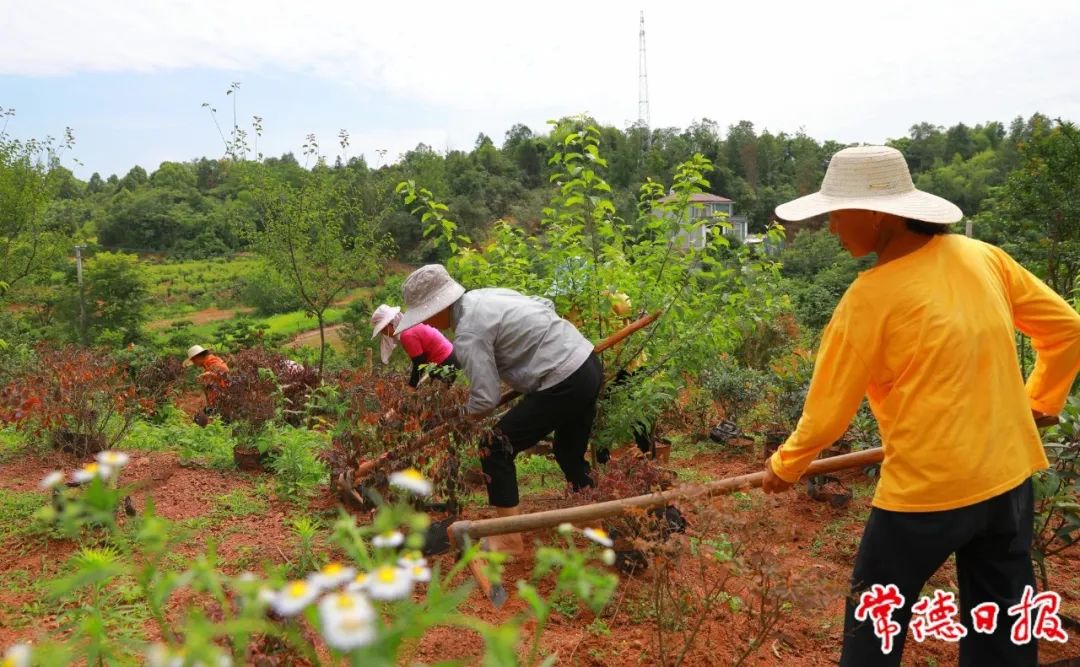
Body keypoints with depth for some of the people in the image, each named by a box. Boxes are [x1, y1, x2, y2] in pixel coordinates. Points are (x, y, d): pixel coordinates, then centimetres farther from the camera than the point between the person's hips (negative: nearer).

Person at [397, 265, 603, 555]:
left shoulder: (468, 335, -17)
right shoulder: (486, 294, 9)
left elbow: (485, 400, -17)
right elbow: (546, 305, 18)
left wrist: (465, 413, 4)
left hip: (564, 383, -10)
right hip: (589, 364, 10)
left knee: (495, 449, 0)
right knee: (570, 454, 26)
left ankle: (510, 541, 6)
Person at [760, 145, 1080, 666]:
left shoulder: (872, 295, -17)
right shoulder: (982, 257, 0)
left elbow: (829, 408, -10)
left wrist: (786, 466, 5)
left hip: (927, 488, -6)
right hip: (1010, 475, 7)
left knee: (875, 622, 14)